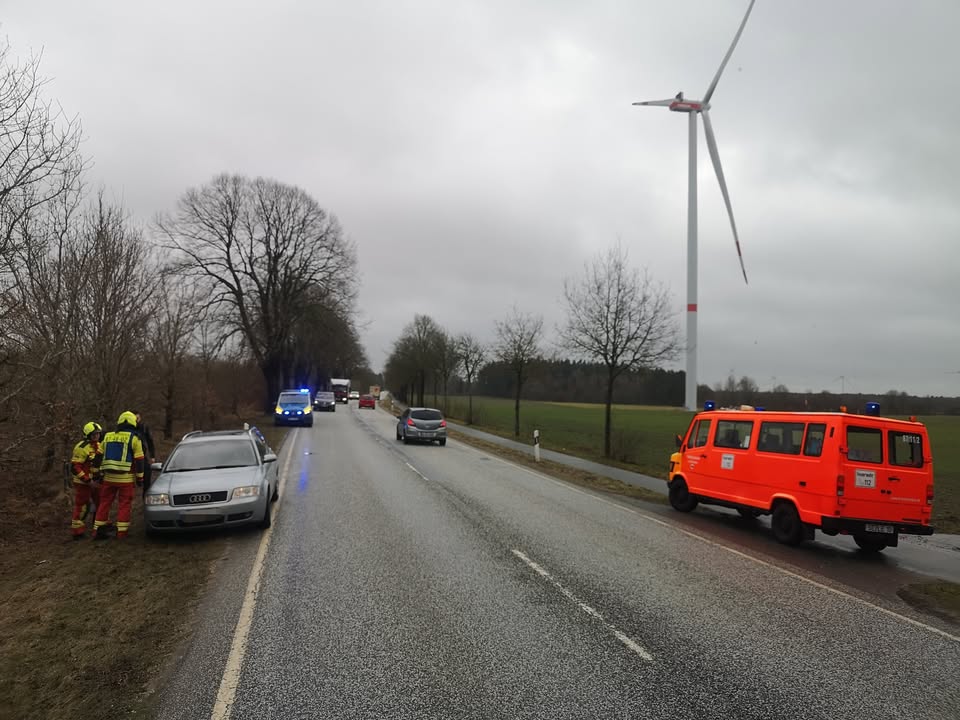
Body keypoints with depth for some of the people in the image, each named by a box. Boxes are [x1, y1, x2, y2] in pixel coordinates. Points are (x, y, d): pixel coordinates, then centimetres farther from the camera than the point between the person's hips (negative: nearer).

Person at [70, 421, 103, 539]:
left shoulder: (99, 445, 8)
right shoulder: (81, 448, -18)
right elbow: (75, 468, -21)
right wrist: (88, 481, -23)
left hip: (96, 482, 8)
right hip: (83, 483, -8)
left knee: (101, 504, 16)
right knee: (81, 507, -1)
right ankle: (77, 531, 9)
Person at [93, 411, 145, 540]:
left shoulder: (107, 437, 12)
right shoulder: (134, 438, -3)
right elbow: (139, 461, -4)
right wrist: (140, 478, 2)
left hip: (109, 477, 4)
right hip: (126, 478, -4)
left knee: (104, 503, 13)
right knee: (124, 505, 2)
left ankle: (98, 530, 13)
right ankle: (121, 532, 3)